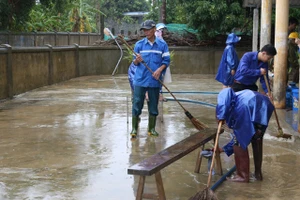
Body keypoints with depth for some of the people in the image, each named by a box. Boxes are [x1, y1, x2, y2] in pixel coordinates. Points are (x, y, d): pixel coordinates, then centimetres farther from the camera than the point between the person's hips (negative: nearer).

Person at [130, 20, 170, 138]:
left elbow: (166, 61, 2)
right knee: (137, 104, -1)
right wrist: (137, 60, -19)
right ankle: (134, 128, 8)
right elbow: (134, 63, 5)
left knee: (153, 106, 9)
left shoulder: (162, 44, 1)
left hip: (155, 81, 0)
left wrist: (160, 69, -15)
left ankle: (151, 129, 20)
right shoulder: (139, 44, 2)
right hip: (140, 80, 0)